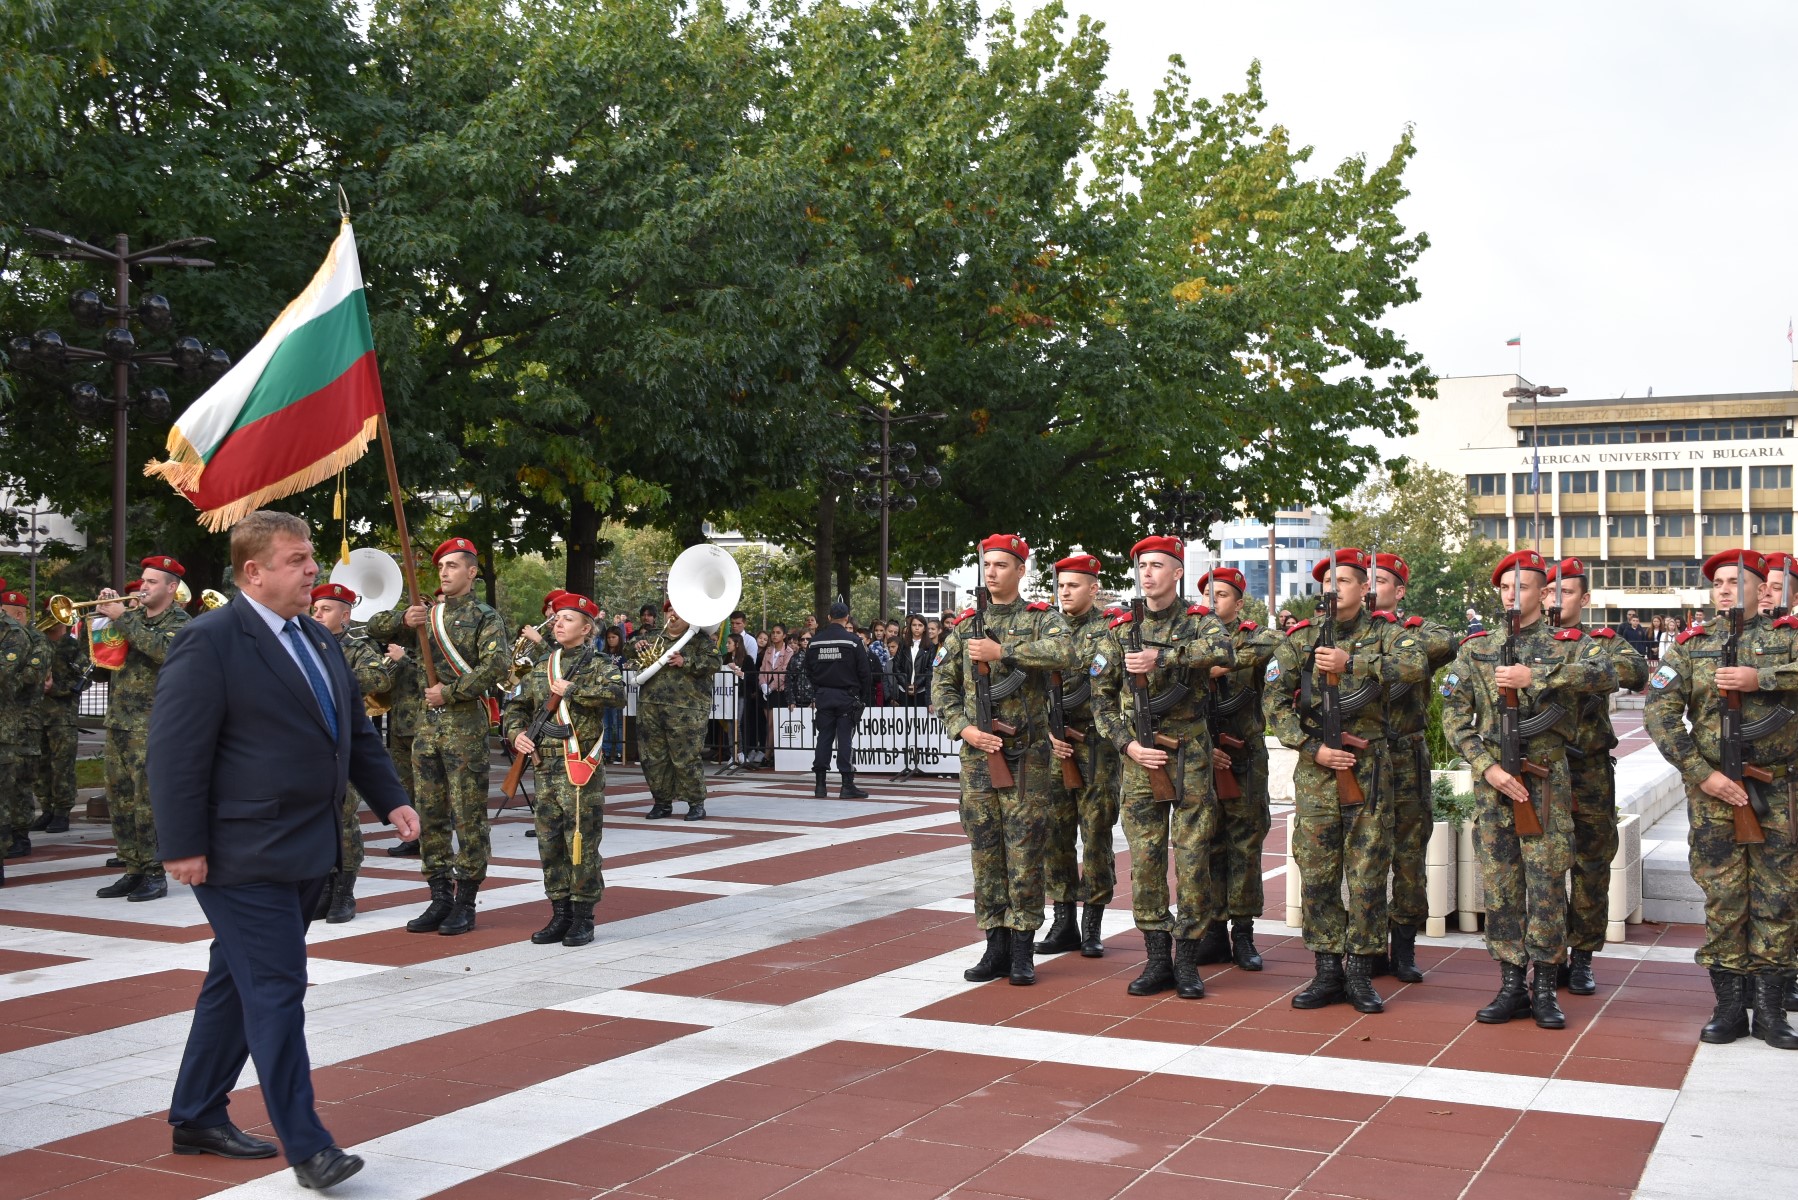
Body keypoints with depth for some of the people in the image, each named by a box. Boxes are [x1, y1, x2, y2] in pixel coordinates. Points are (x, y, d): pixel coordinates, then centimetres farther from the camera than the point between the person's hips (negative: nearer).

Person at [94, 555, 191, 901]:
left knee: (148, 798, -8)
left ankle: (155, 874, -2)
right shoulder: (134, 615, 16)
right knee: (119, 797, 9)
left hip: (152, 723, -7)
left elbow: (163, 650, -23)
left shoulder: (178, 621, -4)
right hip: (118, 718, 7)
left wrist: (122, 618, -19)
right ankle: (133, 869, 17)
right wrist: (104, 611, 3)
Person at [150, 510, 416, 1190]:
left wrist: (390, 800, 9)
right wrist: (183, 847, -18)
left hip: (306, 852, 9)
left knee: (237, 987, 17)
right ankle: (306, 1146, 0)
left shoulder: (316, 640, 14)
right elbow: (176, 751, -16)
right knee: (276, 991, -7)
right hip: (246, 857, -9)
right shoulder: (210, 643, -12)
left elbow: (357, 731, 20)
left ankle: (198, 1119, 30)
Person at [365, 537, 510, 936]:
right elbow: (376, 627, 14)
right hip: (428, 723, 6)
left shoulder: (485, 617, -4)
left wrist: (450, 692, -16)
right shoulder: (427, 614, 14)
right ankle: (441, 898, 16)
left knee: (468, 816, -2)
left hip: (466, 724, -6)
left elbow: (497, 665, -18)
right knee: (430, 815, 8)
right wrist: (403, 619, -7)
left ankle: (465, 903, 5)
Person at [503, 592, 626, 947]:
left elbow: (617, 695, -22)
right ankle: (560, 914, 18)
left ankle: (583, 919, 6)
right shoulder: (541, 667, 14)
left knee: (581, 843, -3)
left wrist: (572, 689, -16)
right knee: (549, 842, 8)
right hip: (547, 767, 6)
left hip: (583, 769, -6)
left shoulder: (600, 663, -2)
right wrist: (516, 733, -1)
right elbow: (517, 706, 19)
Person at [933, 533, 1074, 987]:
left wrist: (1002, 651, -20)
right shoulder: (963, 626, 10)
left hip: (1026, 755, -3)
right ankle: (996, 945, 13)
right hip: (977, 752, 3)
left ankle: (1022, 949, 5)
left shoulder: (1042, 618, 0)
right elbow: (942, 686, 8)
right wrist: (964, 728, -8)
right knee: (985, 850, 5)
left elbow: (1064, 653, -22)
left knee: (1025, 851, -2)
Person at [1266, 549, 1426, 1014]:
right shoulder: (1300, 638, 6)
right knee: (1317, 874, 4)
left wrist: (1350, 663, -25)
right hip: (1315, 769, 1)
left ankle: (1360, 972, 11)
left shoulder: (1384, 632, 2)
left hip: (1369, 768, -1)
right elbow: (1274, 701, 2)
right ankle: (1327, 971, 13)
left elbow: (1416, 664, -20)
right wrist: (1312, 747, -9)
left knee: (1368, 874, 2)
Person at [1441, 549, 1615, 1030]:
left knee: (1547, 884, -1)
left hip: (1547, 780, -2)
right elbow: (1453, 715, 4)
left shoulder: (1569, 644, 3)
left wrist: (1534, 677, -24)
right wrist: (1488, 767, -8)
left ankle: (1545, 988, 10)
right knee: (1499, 885, 5)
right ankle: (1512, 985, 14)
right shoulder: (1475, 649, 10)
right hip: (1492, 779, 2)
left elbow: (1606, 672, -20)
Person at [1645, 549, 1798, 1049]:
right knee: (1722, 897, 2)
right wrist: (1702, 774, -10)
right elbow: (1659, 714, -2)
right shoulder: (1691, 645, 6)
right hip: (1713, 788, 0)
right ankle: (1729, 1005, 11)